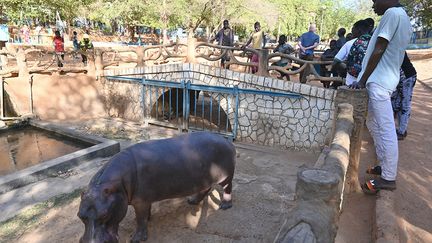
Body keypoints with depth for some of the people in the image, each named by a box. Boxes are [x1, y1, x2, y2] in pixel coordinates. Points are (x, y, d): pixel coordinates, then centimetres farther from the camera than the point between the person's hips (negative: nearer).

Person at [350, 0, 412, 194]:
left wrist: (363, 80, -10)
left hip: (379, 81, -10)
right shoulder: (403, 17, 19)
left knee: (386, 129, -7)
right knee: (373, 123, 18)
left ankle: (388, 178, -1)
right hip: (386, 78, 10)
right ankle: (384, 166, 26)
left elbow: (378, 51, -15)